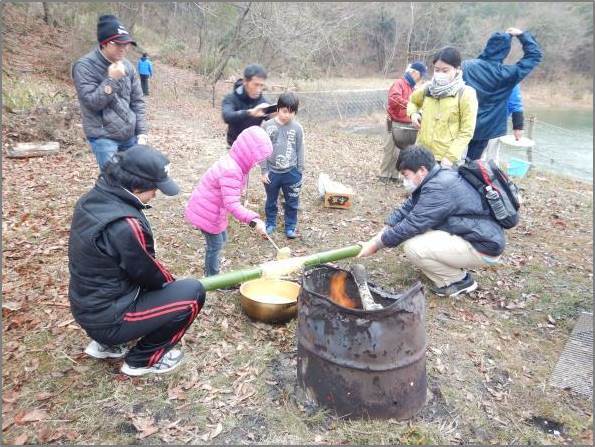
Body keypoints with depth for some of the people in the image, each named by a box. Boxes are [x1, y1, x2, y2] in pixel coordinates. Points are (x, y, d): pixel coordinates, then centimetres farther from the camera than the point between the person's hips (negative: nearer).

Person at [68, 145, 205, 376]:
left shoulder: (92, 199, -3)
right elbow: (149, 275, -15)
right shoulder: (125, 225, -31)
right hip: (107, 318, -9)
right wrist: (172, 283, 6)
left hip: (87, 307, 9)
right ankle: (142, 359, 9)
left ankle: (105, 344, 24)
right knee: (193, 292, -6)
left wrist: (168, 279, 7)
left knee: (162, 278, 24)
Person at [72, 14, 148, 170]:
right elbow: (92, 103, -15)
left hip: (130, 135, 6)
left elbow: (137, 101, 10)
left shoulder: (126, 65, 7)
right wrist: (111, 80, -21)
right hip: (103, 137, -5)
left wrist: (142, 133, 3)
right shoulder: (85, 66, -10)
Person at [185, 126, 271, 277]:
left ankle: (210, 274, 38)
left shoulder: (233, 163, 2)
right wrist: (253, 220, -46)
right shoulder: (231, 171, -30)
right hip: (207, 213, -10)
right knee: (216, 245, 5)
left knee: (221, 240, 21)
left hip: (213, 210, 10)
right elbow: (232, 204, -37)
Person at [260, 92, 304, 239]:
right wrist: (264, 170, -4)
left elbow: (300, 151, 1)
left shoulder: (297, 128, -6)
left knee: (292, 202, 11)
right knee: (271, 201, 16)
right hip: (272, 172, 0)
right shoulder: (267, 126, -7)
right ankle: (270, 224, 34)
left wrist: (299, 172, 1)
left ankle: (290, 226, 27)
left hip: (291, 172, 0)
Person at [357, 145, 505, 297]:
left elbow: (412, 224, -24)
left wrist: (376, 245, -14)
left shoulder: (439, 187, -25)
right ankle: (454, 266, 12)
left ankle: (459, 280, -1)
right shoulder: (436, 178, 5)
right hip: (468, 235, 10)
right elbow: (406, 209, 6)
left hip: (484, 247, -10)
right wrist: (378, 237, -2)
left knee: (413, 247, -21)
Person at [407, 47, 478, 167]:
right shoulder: (428, 89, 7)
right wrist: (413, 113, 7)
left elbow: (466, 132, -9)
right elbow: (412, 100, 30)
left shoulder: (466, 94, -7)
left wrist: (451, 156, -18)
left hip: (447, 159, -5)